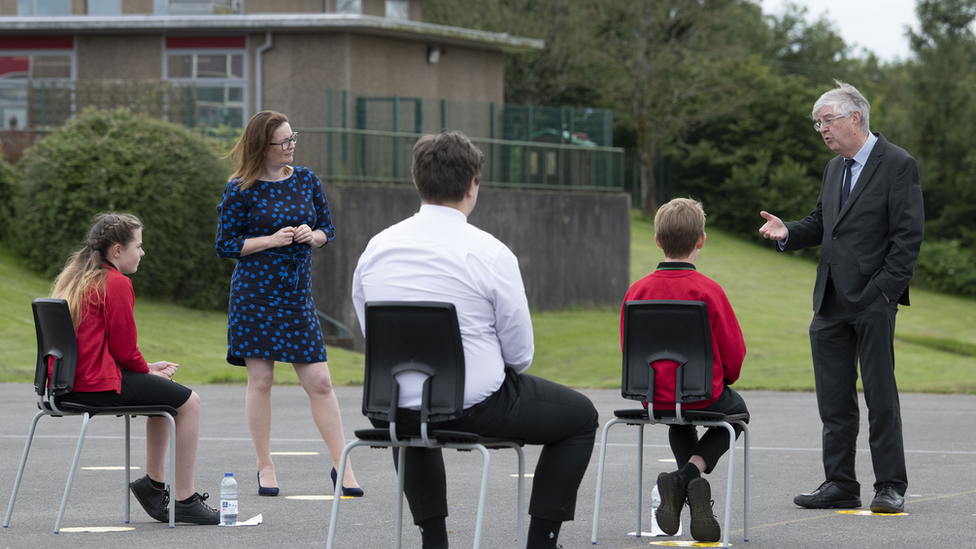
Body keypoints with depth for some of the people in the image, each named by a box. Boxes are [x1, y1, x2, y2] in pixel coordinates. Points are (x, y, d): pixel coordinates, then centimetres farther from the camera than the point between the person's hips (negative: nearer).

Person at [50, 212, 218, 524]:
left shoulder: (73, 278, 17)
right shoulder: (116, 284, -13)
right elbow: (124, 349, -13)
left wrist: (148, 369, 15)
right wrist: (149, 372, 6)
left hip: (67, 384, 10)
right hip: (98, 385, -10)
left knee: (165, 393, 27)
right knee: (188, 401, -3)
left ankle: (154, 483, 27)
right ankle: (184, 500, -3)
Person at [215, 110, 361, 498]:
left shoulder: (305, 180, 9)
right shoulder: (240, 190, -3)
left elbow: (328, 229, 17)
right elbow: (225, 244, -1)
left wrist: (312, 236, -6)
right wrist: (270, 240, -13)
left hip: (297, 293, 3)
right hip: (254, 292, -3)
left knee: (319, 382, -1)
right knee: (260, 379, -1)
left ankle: (342, 466, 3)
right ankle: (265, 467, 10)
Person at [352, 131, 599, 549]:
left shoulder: (376, 249, -1)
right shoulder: (490, 254, -15)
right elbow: (520, 353, -8)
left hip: (393, 410, 5)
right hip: (475, 405, -5)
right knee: (581, 416, 18)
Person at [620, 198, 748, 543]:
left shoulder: (637, 291, -7)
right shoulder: (708, 291, -15)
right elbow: (734, 351, -10)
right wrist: (722, 381, 12)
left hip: (653, 397, 4)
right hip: (703, 395, -4)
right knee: (735, 409, 29)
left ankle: (682, 482, 15)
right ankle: (692, 470, 5)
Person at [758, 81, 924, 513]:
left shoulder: (898, 165, -7)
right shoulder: (835, 168, 17)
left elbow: (908, 234, -11)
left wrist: (887, 287, -17)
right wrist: (788, 232, 2)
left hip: (872, 300, -8)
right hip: (831, 301, 8)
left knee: (880, 395, -4)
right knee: (834, 397, 8)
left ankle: (890, 486, 3)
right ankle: (840, 485, 15)